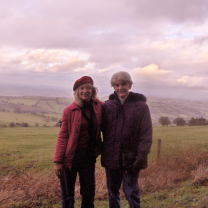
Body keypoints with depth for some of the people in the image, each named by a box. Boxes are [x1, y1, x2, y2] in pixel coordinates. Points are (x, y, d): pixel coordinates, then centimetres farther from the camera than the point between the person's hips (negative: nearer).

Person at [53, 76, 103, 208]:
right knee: (67, 196, 7)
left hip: (89, 156, 2)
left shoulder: (99, 107, 1)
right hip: (70, 156, -2)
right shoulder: (69, 110, -5)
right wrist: (57, 161, -8)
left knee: (89, 194, 12)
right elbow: (62, 136, -5)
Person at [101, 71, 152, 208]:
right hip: (111, 158, 4)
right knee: (112, 192, 15)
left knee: (131, 193, 1)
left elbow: (146, 135, -6)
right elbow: (101, 129, 14)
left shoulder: (141, 106, -2)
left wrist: (141, 156, -13)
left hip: (131, 159, -3)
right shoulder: (107, 106, 6)